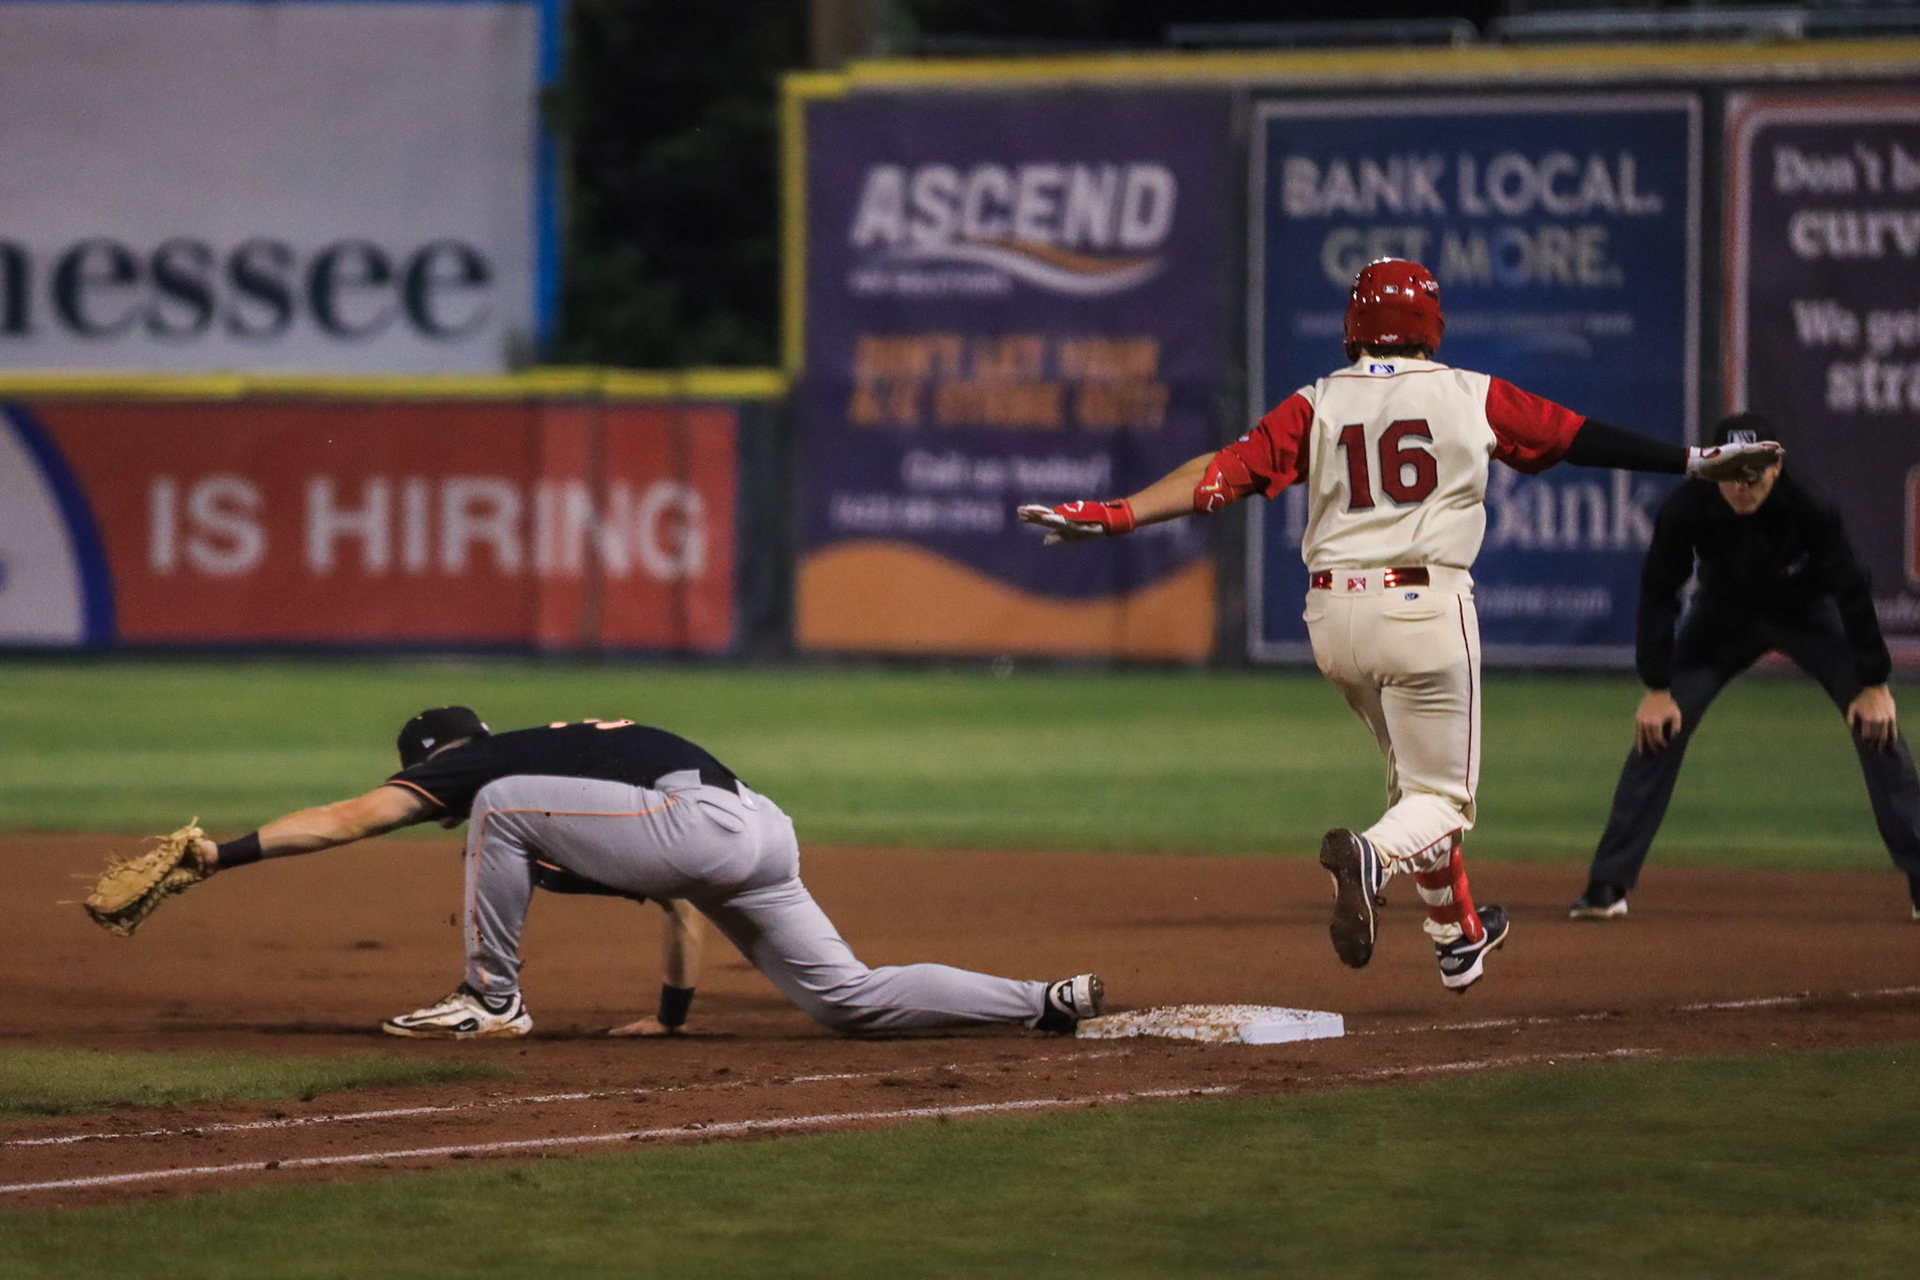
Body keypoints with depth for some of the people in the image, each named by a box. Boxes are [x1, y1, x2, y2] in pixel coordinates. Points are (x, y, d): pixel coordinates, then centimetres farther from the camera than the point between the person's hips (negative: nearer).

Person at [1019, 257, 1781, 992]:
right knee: (1441, 795, 1)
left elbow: (1226, 473, -6)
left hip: (1333, 616, 4)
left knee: (1417, 769, 25)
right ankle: (1374, 856, -32)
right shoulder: (1472, 397, 2)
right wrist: (1692, 462, 14)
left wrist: (1115, 516, -8)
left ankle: (1457, 935, 30)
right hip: (1426, 610, -4)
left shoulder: (1317, 406, 5)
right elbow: (1581, 439, 5)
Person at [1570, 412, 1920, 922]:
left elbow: (1852, 592, -23)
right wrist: (1657, 688, -20)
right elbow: (1658, 595, -17)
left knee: (1877, 725, -13)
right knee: (1658, 729, -12)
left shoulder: (1810, 509, -33)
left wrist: (1873, 684, -23)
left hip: (1808, 613, -1)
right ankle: (1607, 885, -6)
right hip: (1726, 613, 1)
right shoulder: (1686, 510, -30)